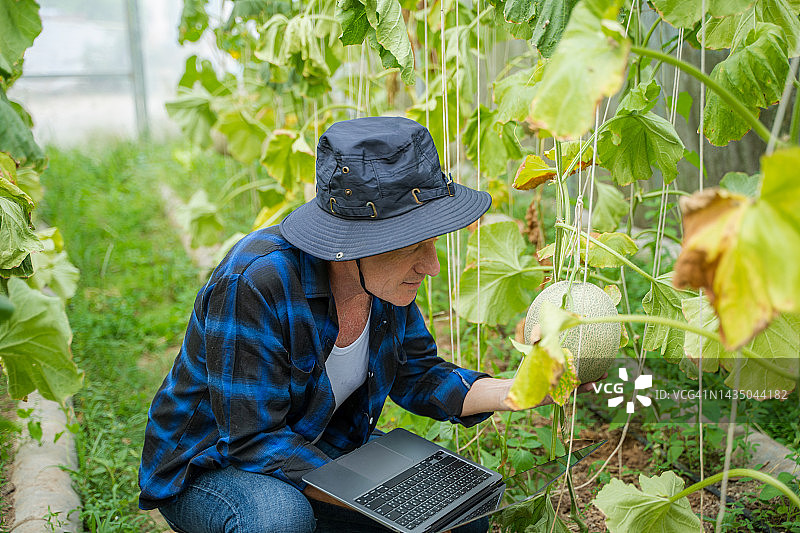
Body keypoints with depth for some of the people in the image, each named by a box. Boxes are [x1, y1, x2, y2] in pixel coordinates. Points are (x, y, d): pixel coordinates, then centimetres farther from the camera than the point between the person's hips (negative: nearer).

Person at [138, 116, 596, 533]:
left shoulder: (383, 273, -12)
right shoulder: (255, 283, -33)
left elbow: (417, 375, -1)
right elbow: (254, 439, -30)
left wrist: (515, 392, -17)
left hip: (325, 452, 6)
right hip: (211, 468, -5)